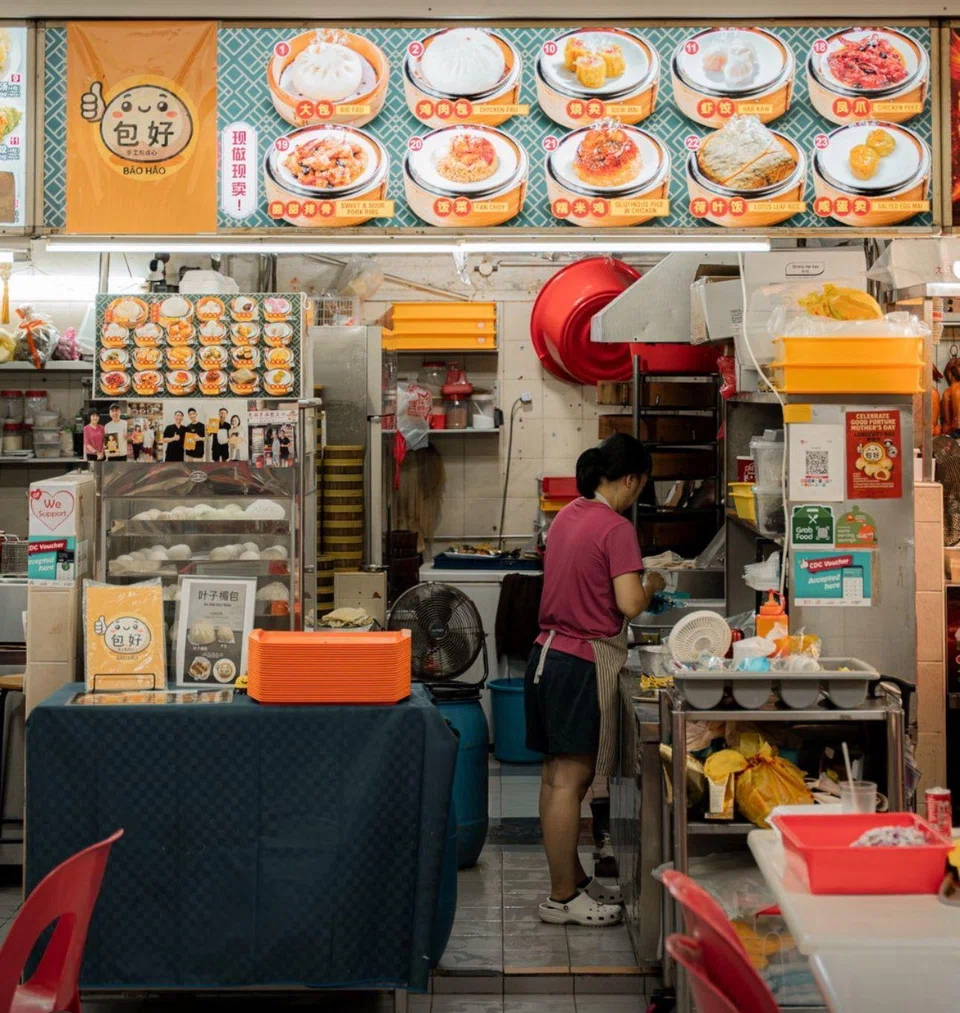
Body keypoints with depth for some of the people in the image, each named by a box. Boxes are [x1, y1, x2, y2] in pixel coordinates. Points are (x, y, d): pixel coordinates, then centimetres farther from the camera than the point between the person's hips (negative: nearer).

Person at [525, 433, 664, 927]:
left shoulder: (566, 517, 12)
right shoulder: (616, 528, -14)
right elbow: (629, 605, -19)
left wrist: (632, 583, 22)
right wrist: (651, 586, 1)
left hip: (548, 653, 9)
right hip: (584, 663, -9)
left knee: (557, 776, 14)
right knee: (569, 780, -3)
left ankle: (572, 878, 27)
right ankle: (562, 898, 4)